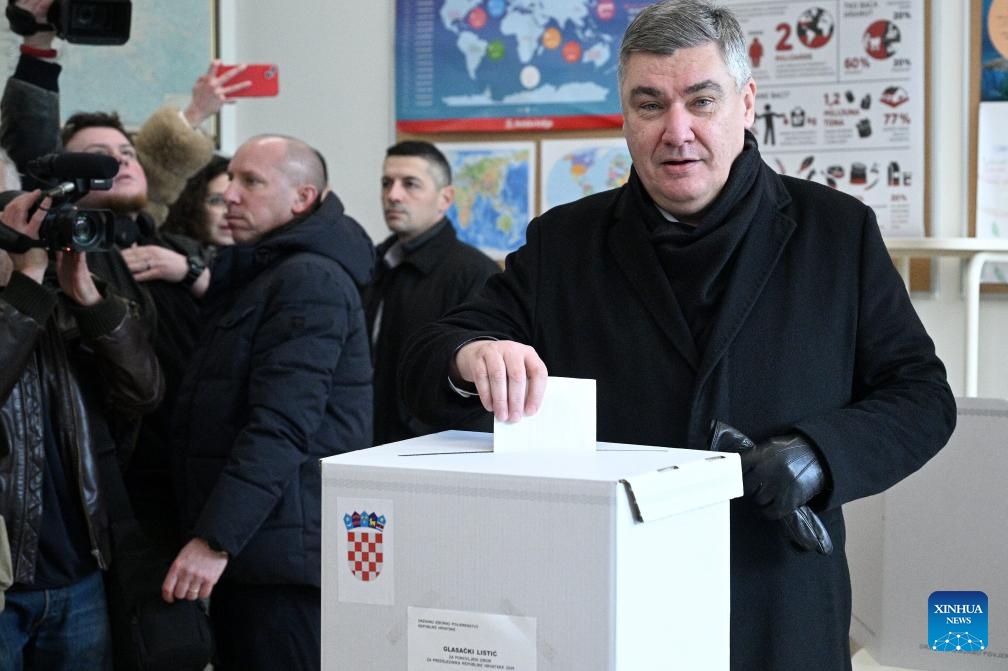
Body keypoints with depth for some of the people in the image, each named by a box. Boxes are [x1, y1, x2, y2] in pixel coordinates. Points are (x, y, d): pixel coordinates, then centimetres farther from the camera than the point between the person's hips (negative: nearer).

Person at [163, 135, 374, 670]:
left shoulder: (310, 280, -12)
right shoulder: (250, 276, 20)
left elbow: (281, 425, -21)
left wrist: (215, 539, -24)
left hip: (283, 557, -10)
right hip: (243, 557, 10)